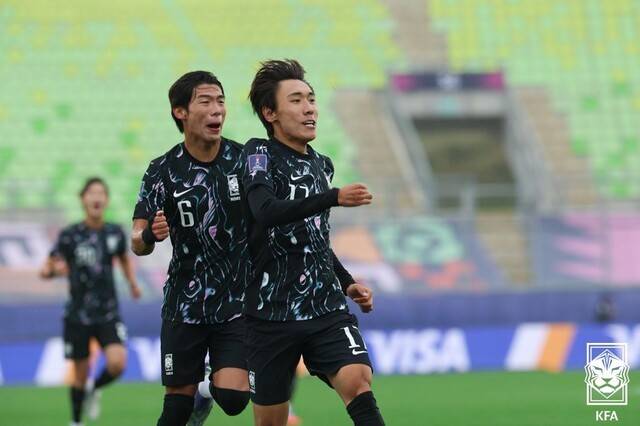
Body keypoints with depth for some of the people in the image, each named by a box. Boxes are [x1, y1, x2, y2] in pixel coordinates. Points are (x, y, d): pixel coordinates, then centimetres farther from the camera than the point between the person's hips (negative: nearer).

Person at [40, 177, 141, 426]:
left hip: (108, 314, 2)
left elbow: (124, 259, 23)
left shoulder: (115, 233, 1)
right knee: (80, 375, 6)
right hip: (77, 316, -2)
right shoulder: (70, 235, -8)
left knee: (117, 363, -18)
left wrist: (132, 282, 9)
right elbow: (45, 270, -5)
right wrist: (54, 270, -27)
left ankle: (94, 391, 14)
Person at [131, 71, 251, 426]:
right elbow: (138, 244, -6)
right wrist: (150, 235, -28)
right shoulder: (163, 171, -6)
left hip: (238, 303, 0)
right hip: (184, 306, 0)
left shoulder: (245, 160, -4)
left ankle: (211, 393, 21)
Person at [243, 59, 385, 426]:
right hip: (271, 313, -4)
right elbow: (265, 212, -25)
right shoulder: (259, 154, -4)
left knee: (357, 381, -22)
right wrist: (334, 198, -33)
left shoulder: (321, 164, 15)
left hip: (327, 309, 4)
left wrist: (347, 282, 17)